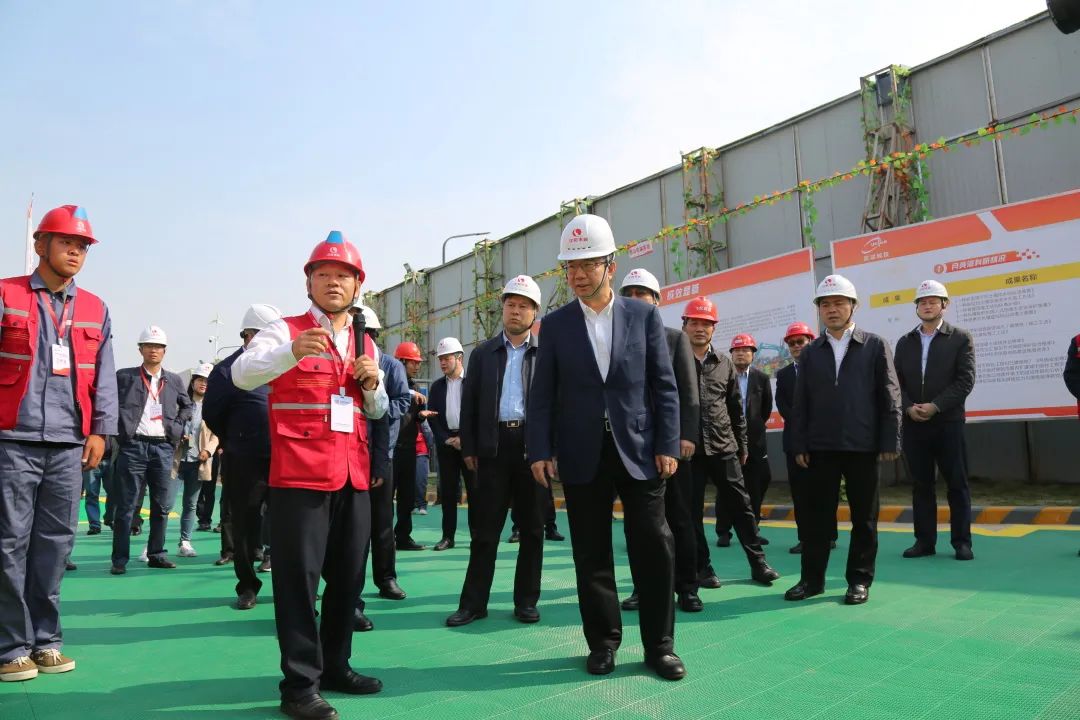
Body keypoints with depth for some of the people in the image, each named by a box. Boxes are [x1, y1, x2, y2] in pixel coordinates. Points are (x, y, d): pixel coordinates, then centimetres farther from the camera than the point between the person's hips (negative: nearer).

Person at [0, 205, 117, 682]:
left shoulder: (95, 310, 13)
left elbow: (104, 377, 12)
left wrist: (100, 430, 5)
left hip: (69, 445, 3)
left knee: (55, 543, 7)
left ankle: (45, 639, 16)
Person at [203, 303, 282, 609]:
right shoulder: (227, 371, -3)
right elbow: (211, 415, 1)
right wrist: (235, 442, 9)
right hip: (245, 463, -3)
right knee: (244, 524, 6)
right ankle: (247, 586, 19)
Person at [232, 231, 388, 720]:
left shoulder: (366, 345, 14)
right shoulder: (285, 331, -2)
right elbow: (242, 375, -20)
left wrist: (373, 385, 0)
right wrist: (292, 353, -37)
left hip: (353, 476, 6)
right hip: (299, 474, -6)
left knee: (348, 575, 13)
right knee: (298, 576, -3)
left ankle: (335, 666, 28)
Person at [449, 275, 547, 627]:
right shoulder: (482, 353, 10)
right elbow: (469, 403, 8)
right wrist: (469, 448, 1)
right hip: (494, 446, 1)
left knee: (532, 529, 7)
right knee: (484, 529, 5)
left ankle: (526, 600, 19)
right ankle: (473, 602, 14)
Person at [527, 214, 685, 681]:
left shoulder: (644, 316, 4)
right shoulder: (555, 324, 5)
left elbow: (665, 386, 2)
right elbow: (542, 394, 3)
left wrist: (667, 445, -5)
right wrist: (539, 451, -6)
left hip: (639, 450, 0)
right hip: (582, 455, 1)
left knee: (653, 549, 3)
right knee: (591, 554, 8)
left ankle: (659, 645, 18)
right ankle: (603, 642, 24)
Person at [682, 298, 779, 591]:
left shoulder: (725, 363, 8)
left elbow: (736, 407, 13)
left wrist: (742, 444, 13)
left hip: (723, 447, 3)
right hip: (686, 448, -2)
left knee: (740, 505, 6)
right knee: (692, 511, 4)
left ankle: (758, 563, 16)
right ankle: (702, 568, 16)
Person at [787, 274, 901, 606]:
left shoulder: (876, 346, 3)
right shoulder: (810, 352, 9)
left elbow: (890, 397, 0)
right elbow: (801, 402, 7)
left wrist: (889, 442, -6)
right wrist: (799, 445, 2)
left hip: (862, 446, -2)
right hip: (821, 447, 2)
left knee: (864, 516, 7)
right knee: (817, 514, 6)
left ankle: (859, 580, 19)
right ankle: (812, 578, 15)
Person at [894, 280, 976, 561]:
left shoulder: (960, 338, 2)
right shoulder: (904, 342, 12)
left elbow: (966, 380, -7)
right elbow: (897, 382, 8)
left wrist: (935, 406, -15)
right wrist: (909, 408, -9)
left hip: (948, 422, -3)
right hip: (913, 425, 3)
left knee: (957, 484, 3)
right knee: (921, 485, 7)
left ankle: (962, 542, 12)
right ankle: (925, 540, 13)